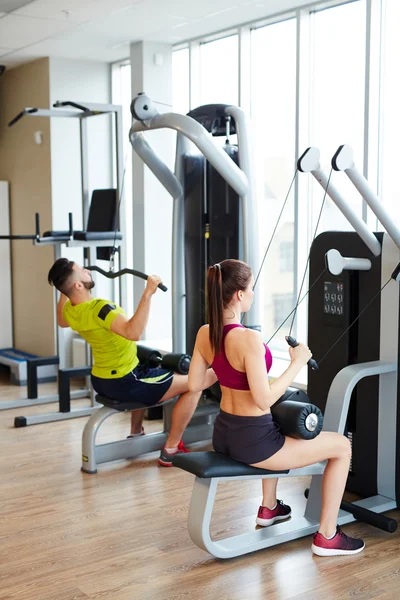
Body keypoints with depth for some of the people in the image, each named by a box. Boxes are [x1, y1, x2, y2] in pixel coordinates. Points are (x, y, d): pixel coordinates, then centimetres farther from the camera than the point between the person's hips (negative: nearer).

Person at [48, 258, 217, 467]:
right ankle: (171, 451, 5)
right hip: (123, 384, -9)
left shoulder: (70, 311, -2)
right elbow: (133, 332, -48)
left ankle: (136, 435, 41)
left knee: (146, 371, 39)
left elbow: (62, 322, 26)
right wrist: (148, 294, -50)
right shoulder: (98, 308, -30)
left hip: (100, 380, 9)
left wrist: (63, 287, 25)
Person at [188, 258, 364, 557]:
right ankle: (327, 536, 16)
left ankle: (269, 508, 49)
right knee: (342, 446, 8)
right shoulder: (249, 338, -26)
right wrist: (297, 363, -16)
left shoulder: (205, 333, -1)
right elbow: (264, 400, -26)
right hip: (251, 441, -9)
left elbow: (194, 385, 8)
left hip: (224, 433, 9)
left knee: (279, 428, 42)